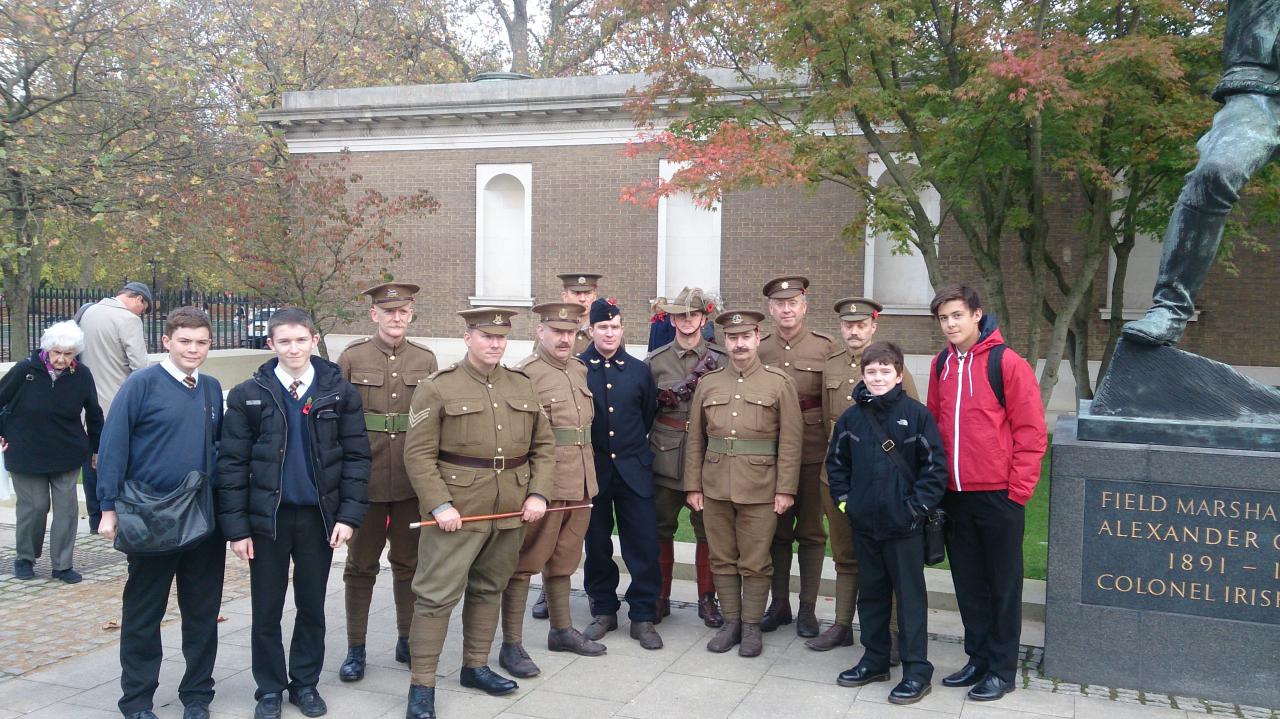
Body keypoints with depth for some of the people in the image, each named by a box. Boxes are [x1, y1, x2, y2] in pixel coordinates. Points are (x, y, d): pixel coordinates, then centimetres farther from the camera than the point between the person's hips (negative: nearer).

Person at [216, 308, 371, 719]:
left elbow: (356, 457, -1)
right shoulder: (248, 395, -4)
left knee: (312, 607, 13)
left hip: (319, 516, 1)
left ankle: (305, 683, 29)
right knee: (266, 610, 9)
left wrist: (349, 515, -9)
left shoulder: (340, 393, -3)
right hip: (267, 517, 0)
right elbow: (232, 464, -3)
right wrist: (236, 527, -7)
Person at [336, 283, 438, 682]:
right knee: (361, 564, 8)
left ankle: (407, 641, 26)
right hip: (365, 479, -2)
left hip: (413, 480, 2)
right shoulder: (352, 357, -2)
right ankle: (356, 649, 19)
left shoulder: (426, 360, 4)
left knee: (409, 561, 12)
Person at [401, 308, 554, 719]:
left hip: (511, 513, 5)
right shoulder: (437, 388, -6)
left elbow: (543, 445, 11)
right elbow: (418, 454, -9)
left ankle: (475, 666, 31)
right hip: (456, 511, -5)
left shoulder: (523, 387, 9)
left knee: (489, 589, 16)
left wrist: (538, 493, -1)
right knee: (437, 595, -3)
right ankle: (422, 685, 6)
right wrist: (439, 505, -17)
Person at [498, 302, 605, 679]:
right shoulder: (525, 374, -11)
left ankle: (562, 630, 34)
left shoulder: (580, 369, 12)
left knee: (563, 559, 19)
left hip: (581, 482, 7)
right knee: (525, 562, 1)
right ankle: (511, 646, 9)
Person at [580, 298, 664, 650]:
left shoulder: (639, 370, 5)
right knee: (596, 543, 9)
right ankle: (603, 611, 25)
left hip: (634, 469, 1)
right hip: (591, 470, -1)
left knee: (643, 542, -2)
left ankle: (643, 617, 10)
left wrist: (639, 448, 11)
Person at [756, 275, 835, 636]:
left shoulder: (826, 348, -1)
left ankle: (808, 607, 18)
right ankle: (779, 603, 23)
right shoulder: (757, 350, 4)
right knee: (776, 530, 11)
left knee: (811, 531, 7)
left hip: (813, 452, -2)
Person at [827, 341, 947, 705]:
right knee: (871, 593, 16)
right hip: (865, 524, 5)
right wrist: (843, 498, 7)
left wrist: (918, 505, -11)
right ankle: (875, 659, 30)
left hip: (904, 525, -4)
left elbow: (935, 466, -7)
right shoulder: (852, 417, 3)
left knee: (911, 596, 3)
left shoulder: (916, 414, -9)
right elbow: (836, 462, 15)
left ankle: (917, 670, 13)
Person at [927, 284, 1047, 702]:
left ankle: (1002, 670, 17)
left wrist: (1018, 489, -11)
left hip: (999, 495, -5)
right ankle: (978, 659, 27)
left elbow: (1030, 431, -9)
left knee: (1003, 585, 6)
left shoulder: (1007, 363, -9)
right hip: (954, 495, 5)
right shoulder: (941, 365, 8)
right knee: (968, 584, 14)